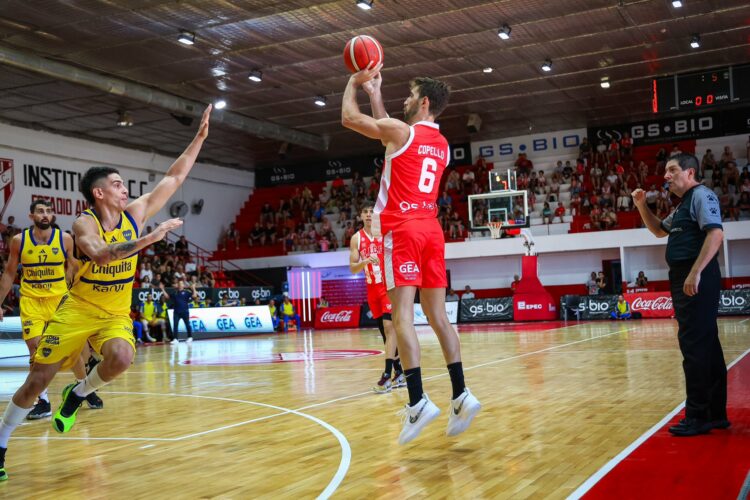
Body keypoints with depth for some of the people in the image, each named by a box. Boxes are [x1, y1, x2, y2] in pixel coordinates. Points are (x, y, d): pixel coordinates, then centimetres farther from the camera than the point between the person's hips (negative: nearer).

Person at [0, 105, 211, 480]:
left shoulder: (135, 213, -3)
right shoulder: (84, 223, -15)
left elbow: (175, 178, -1)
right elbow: (101, 254, -37)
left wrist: (200, 137, -5)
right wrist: (149, 238, -40)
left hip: (116, 313, 3)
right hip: (77, 309, -3)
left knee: (121, 358, -30)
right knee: (38, 379, 0)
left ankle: (79, 393, 2)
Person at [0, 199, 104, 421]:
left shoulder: (65, 239, -4)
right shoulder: (19, 240, -2)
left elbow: (74, 270, 7)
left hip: (60, 298, 0)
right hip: (31, 300, 0)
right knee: (35, 349, -8)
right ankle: (43, 401, 1)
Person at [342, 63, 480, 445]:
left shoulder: (402, 131, -4)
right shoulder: (442, 144, 19)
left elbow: (349, 117, 4)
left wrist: (354, 81, 20)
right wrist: (375, 94, 37)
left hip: (403, 230, -7)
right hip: (431, 230, 7)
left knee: (402, 314, -11)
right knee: (437, 315, 7)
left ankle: (418, 402, -18)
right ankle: (462, 395, 3)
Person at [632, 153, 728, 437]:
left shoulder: (701, 196, -8)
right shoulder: (683, 206, 21)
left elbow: (715, 234, -21)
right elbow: (659, 231, 35)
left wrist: (695, 273, -28)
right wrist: (641, 206, 19)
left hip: (696, 280, -10)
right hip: (684, 279, 10)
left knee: (694, 345, -9)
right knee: (706, 345, 13)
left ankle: (698, 416, -4)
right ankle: (715, 413, 20)